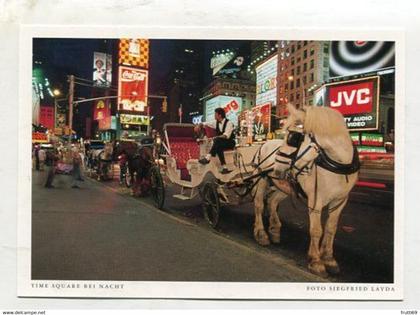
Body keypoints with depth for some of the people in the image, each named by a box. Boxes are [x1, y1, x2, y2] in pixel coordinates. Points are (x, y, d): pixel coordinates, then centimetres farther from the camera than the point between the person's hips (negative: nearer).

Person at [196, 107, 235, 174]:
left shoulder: (229, 123, -13)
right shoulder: (216, 123, 6)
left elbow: (226, 135, -25)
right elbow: (205, 123, 16)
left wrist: (216, 137, -38)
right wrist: (199, 126, -7)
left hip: (230, 143, -5)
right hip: (220, 143, 5)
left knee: (217, 140, -35)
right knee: (218, 147, -33)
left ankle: (207, 158, -45)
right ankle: (224, 167, -34)